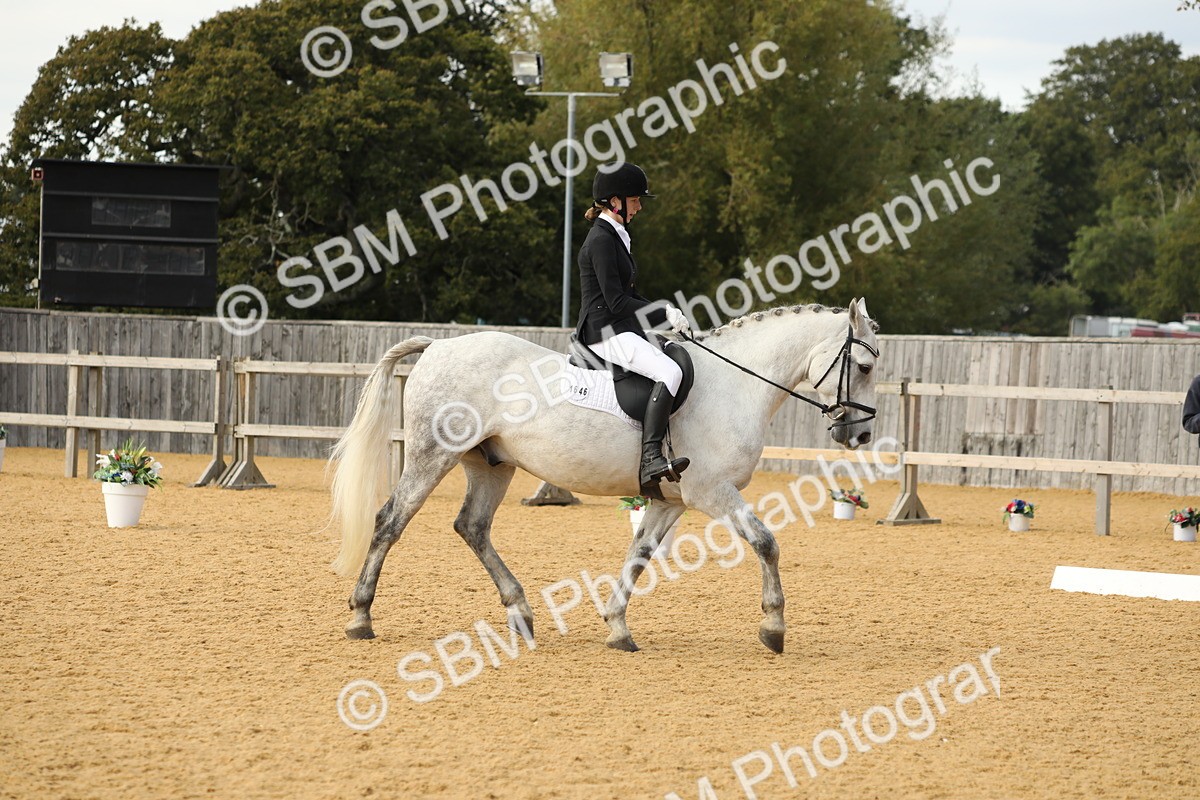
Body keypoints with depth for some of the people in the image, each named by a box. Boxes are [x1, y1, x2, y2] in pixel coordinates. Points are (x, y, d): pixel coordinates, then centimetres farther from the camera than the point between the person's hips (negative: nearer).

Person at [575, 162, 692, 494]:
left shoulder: (615, 237, 19)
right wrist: (664, 315, -13)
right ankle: (650, 460, -39)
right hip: (605, 333, -11)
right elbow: (617, 302, -19)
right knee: (670, 372, -29)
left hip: (622, 330, 11)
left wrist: (668, 316, 8)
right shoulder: (601, 240, -13)